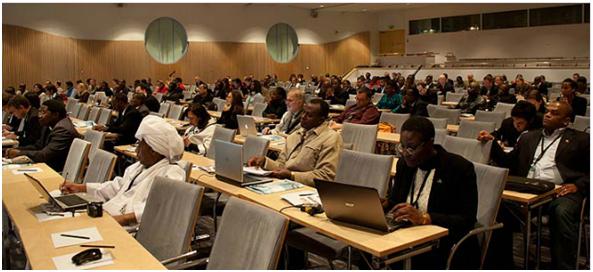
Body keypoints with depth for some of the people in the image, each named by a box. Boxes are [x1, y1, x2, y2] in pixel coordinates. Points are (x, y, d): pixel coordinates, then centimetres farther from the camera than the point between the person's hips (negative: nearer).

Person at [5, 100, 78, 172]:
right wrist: (17, 149, 1)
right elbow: (38, 146, 17)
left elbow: (44, 155, -24)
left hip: (59, 171, -9)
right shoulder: (49, 125, 10)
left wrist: (20, 153, -12)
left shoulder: (63, 130, -21)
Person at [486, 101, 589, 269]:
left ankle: (563, 267, -23)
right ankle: (502, 263, -13)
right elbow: (509, 162, 22)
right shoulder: (529, 137, 26)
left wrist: (577, 185, -11)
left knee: (562, 212, -36)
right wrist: (491, 144, 8)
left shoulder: (580, 140, 15)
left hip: (560, 190, -3)